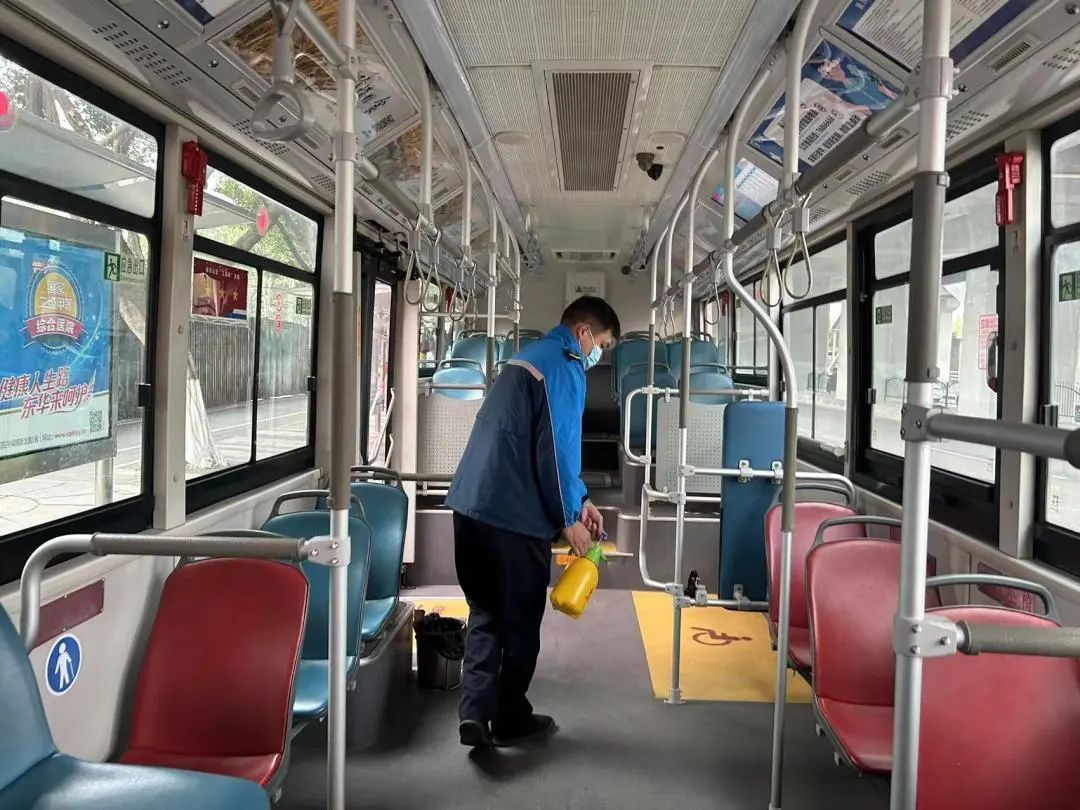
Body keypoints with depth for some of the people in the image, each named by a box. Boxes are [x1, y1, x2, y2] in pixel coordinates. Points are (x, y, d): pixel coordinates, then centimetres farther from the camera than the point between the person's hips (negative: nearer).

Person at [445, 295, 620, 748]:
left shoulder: (531, 356, 21)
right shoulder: (564, 368, -10)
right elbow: (555, 449, -16)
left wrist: (580, 499, 20)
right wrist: (568, 519, -4)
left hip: (472, 505, 9)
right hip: (513, 515, -9)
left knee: (486, 614, 16)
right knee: (519, 620, 7)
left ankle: (475, 713, 11)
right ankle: (510, 720, 21)